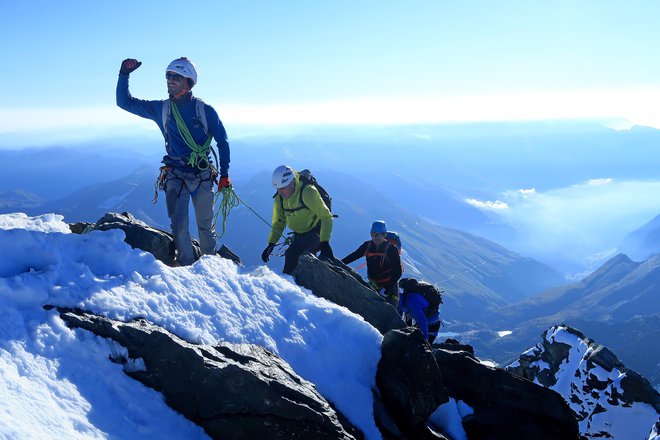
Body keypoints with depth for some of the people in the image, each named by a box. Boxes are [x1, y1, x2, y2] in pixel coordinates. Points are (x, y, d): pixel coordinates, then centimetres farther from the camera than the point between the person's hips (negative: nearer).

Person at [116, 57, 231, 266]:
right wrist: (124, 75, -7)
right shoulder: (161, 109, 3)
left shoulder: (205, 111, -4)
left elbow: (222, 141, 3)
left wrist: (224, 175, 0)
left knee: (206, 226, 9)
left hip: (203, 176, -1)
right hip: (176, 176, 1)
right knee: (179, 226, -11)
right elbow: (124, 102, 7)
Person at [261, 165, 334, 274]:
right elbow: (278, 223, 9)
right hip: (299, 235, 7)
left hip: (316, 233, -7)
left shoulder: (307, 192, -23)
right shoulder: (279, 198, -3)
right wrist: (271, 243, -5)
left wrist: (325, 242, -30)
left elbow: (326, 216, -22)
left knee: (292, 253, -27)